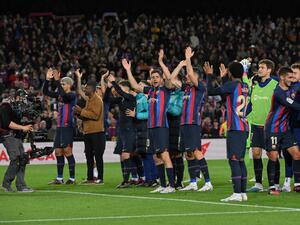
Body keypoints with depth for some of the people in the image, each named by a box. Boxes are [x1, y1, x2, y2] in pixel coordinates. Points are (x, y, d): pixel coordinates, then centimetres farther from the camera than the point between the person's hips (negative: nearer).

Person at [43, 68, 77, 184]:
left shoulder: (72, 95, -8)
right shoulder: (59, 95, 13)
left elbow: (63, 94, -28)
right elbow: (45, 92, 10)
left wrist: (57, 80, -28)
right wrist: (47, 79, -3)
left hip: (68, 127, -8)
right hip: (60, 126, 8)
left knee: (67, 151, -7)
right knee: (58, 152, 7)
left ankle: (72, 178, -3)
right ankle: (59, 178, 13)